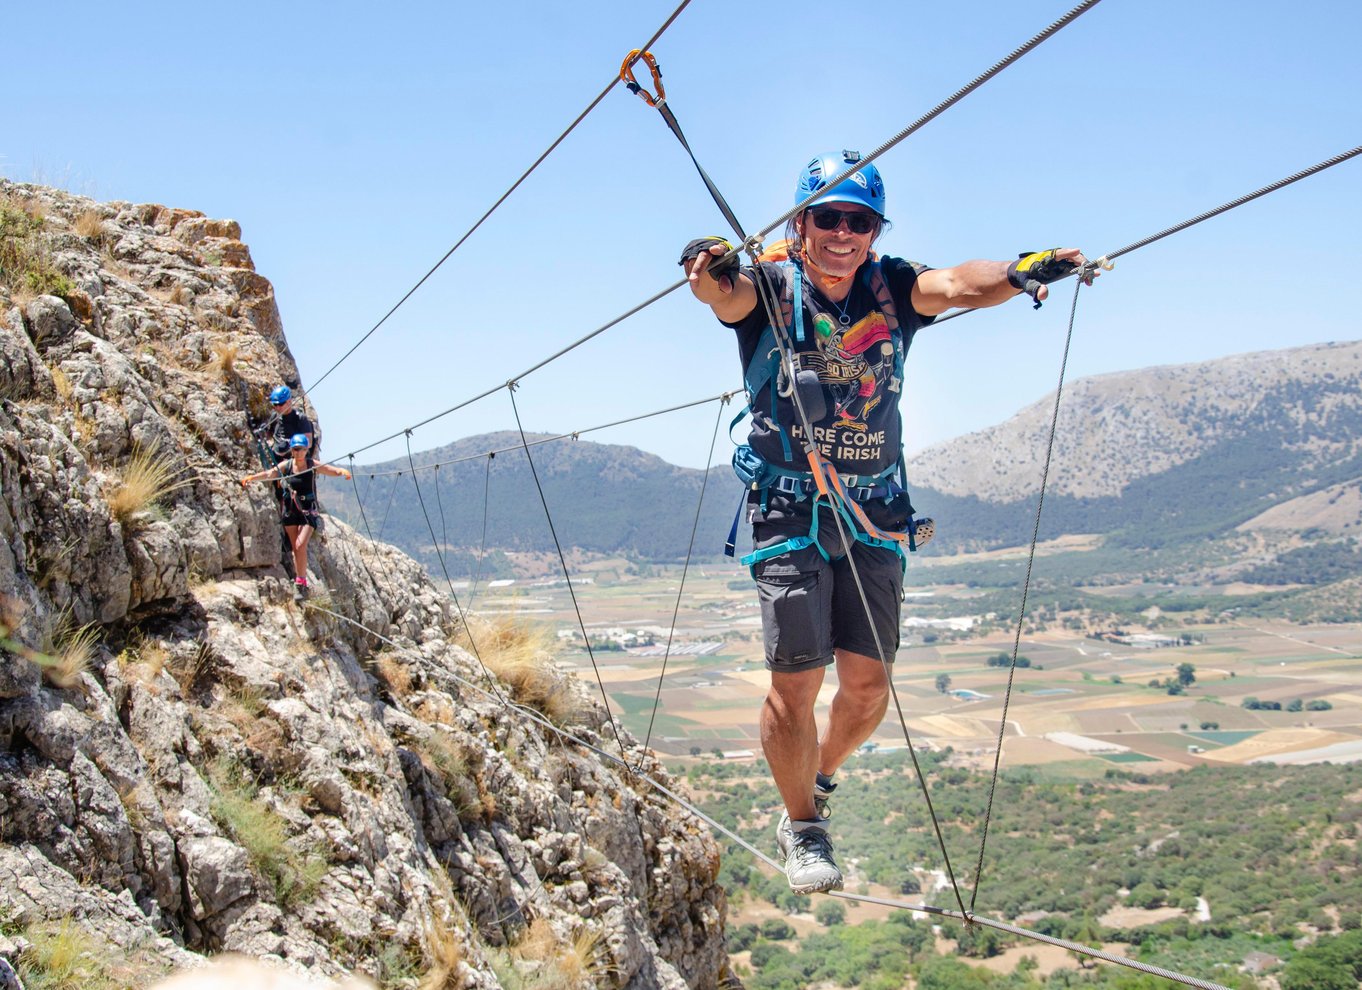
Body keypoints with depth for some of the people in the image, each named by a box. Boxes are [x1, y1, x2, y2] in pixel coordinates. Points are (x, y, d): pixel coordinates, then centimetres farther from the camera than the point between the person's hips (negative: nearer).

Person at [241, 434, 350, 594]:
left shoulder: (313, 465, -5)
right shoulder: (286, 465, -1)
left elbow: (334, 471, -8)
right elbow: (269, 474, -12)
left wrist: (343, 471, -31)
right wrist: (252, 477, -28)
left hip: (308, 511, -3)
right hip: (290, 510, 3)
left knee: (300, 545, -18)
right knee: (296, 548, 9)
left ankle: (300, 581, -9)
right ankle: (300, 581, 21)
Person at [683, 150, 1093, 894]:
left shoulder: (892, 288, -1)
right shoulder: (770, 289, -8)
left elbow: (959, 284, -20)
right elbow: (725, 296, -30)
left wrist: (1020, 272, -42)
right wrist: (710, 274, -55)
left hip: (874, 514, 3)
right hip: (790, 512, -3)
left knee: (868, 684, 5)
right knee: (797, 682, -5)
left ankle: (818, 780, 36)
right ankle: (802, 830, 19)